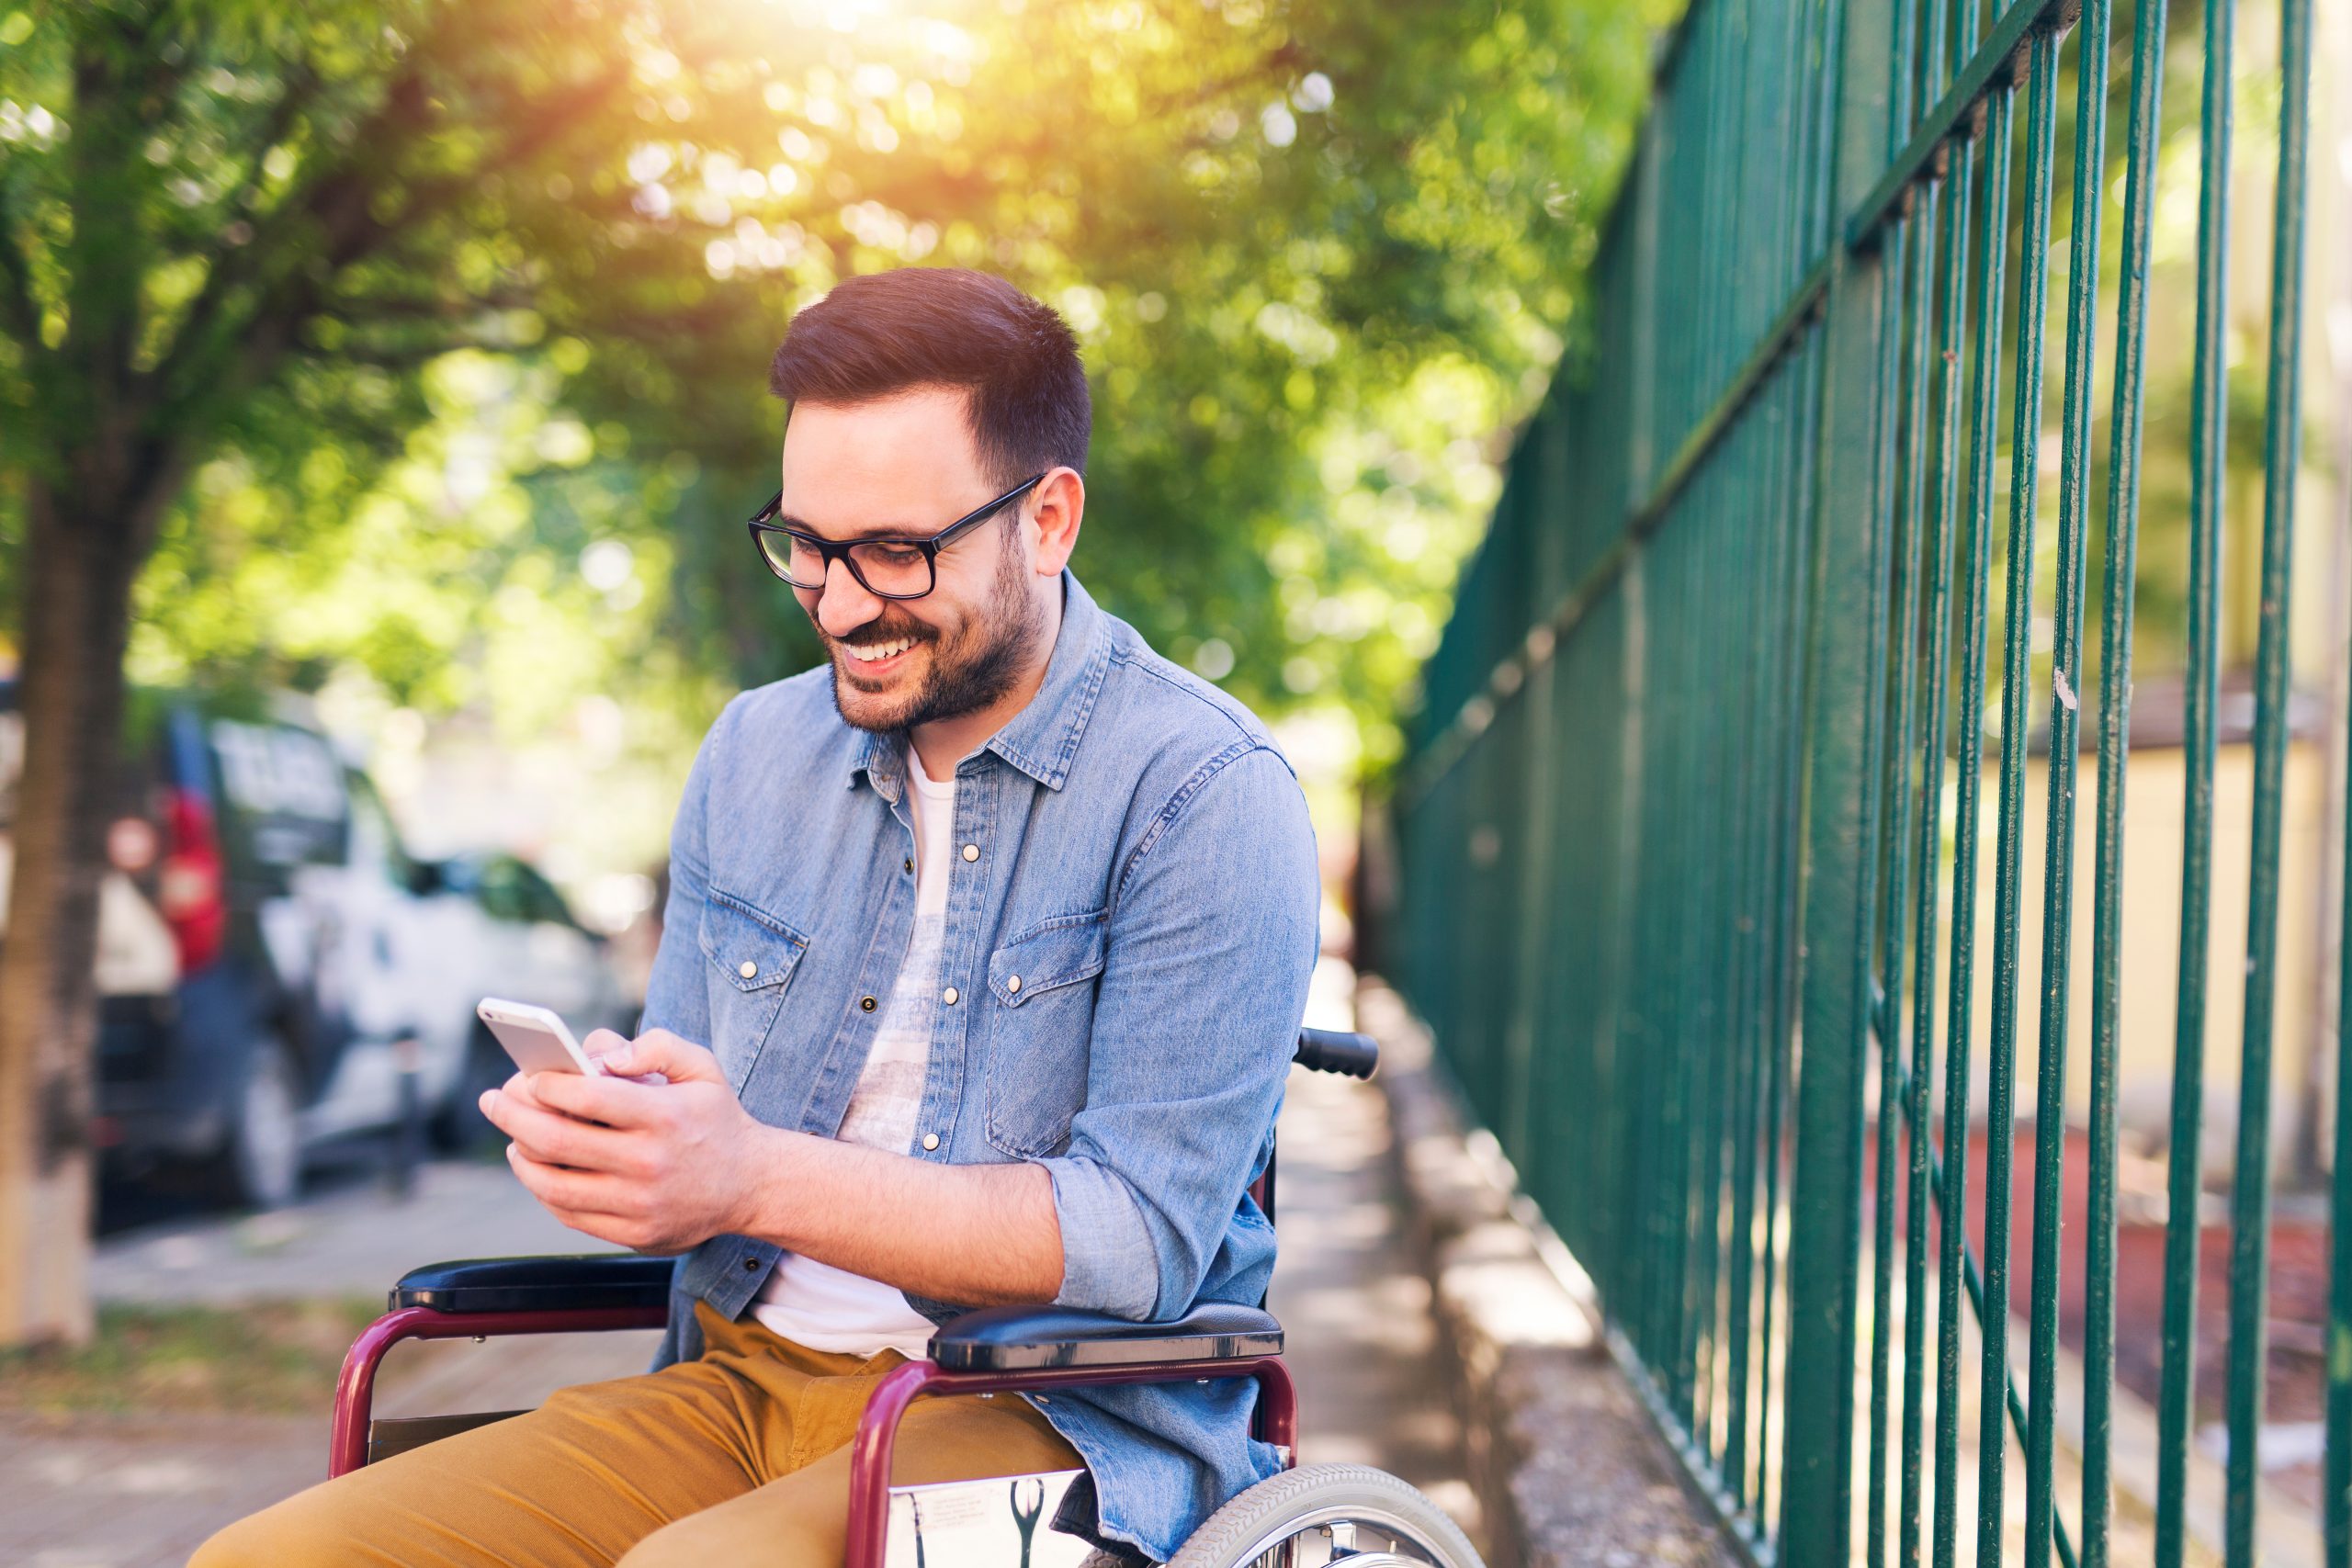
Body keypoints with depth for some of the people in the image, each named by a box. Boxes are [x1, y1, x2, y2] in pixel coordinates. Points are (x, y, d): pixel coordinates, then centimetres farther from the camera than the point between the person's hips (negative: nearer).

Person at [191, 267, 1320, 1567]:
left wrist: (754, 1178, -23)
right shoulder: (752, 755, 12)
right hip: (739, 1382, 6)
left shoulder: (1206, 793, -8)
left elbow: (1143, 1239, -15)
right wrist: (604, 1147, -9)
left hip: (1061, 1411, -5)